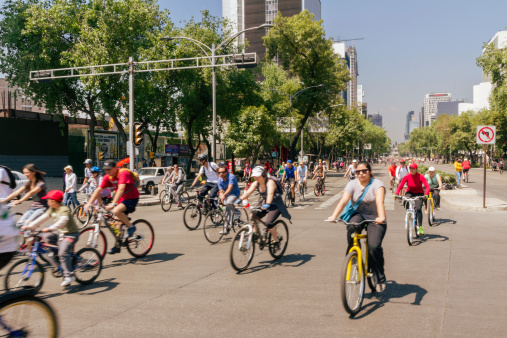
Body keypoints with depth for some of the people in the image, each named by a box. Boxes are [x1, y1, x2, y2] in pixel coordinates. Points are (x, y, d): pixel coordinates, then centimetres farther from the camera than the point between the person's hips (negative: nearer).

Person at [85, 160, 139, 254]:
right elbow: (99, 190, 0)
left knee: (116, 211, -30)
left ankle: (131, 227, -10)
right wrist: (89, 203, -9)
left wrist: (113, 203, -43)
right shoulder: (108, 177, -1)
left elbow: (121, 189, -34)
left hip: (132, 198, -8)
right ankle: (117, 245, 15)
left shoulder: (123, 173, -23)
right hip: (122, 199, 8)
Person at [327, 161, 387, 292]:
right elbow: (343, 200, -17)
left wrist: (381, 217, -47)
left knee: (374, 246, -22)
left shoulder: (377, 184, -11)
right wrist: (334, 216, -34)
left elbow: (379, 201, -29)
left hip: (375, 219, -2)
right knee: (351, 227, -33)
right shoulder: (352, 184, -2)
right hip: (358, 214, 2)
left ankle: (380, 278, -2)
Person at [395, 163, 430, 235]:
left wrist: (426, 194, -44)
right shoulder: (407, 176, -13)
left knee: (418, 209, -20)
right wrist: (396, 194, -33)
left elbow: (427, 187, -26)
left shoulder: (420, 177, -19)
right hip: (410, 192, 2)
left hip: (419, 194, -2)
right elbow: (400, 186, -18)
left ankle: (420, 227, -13)